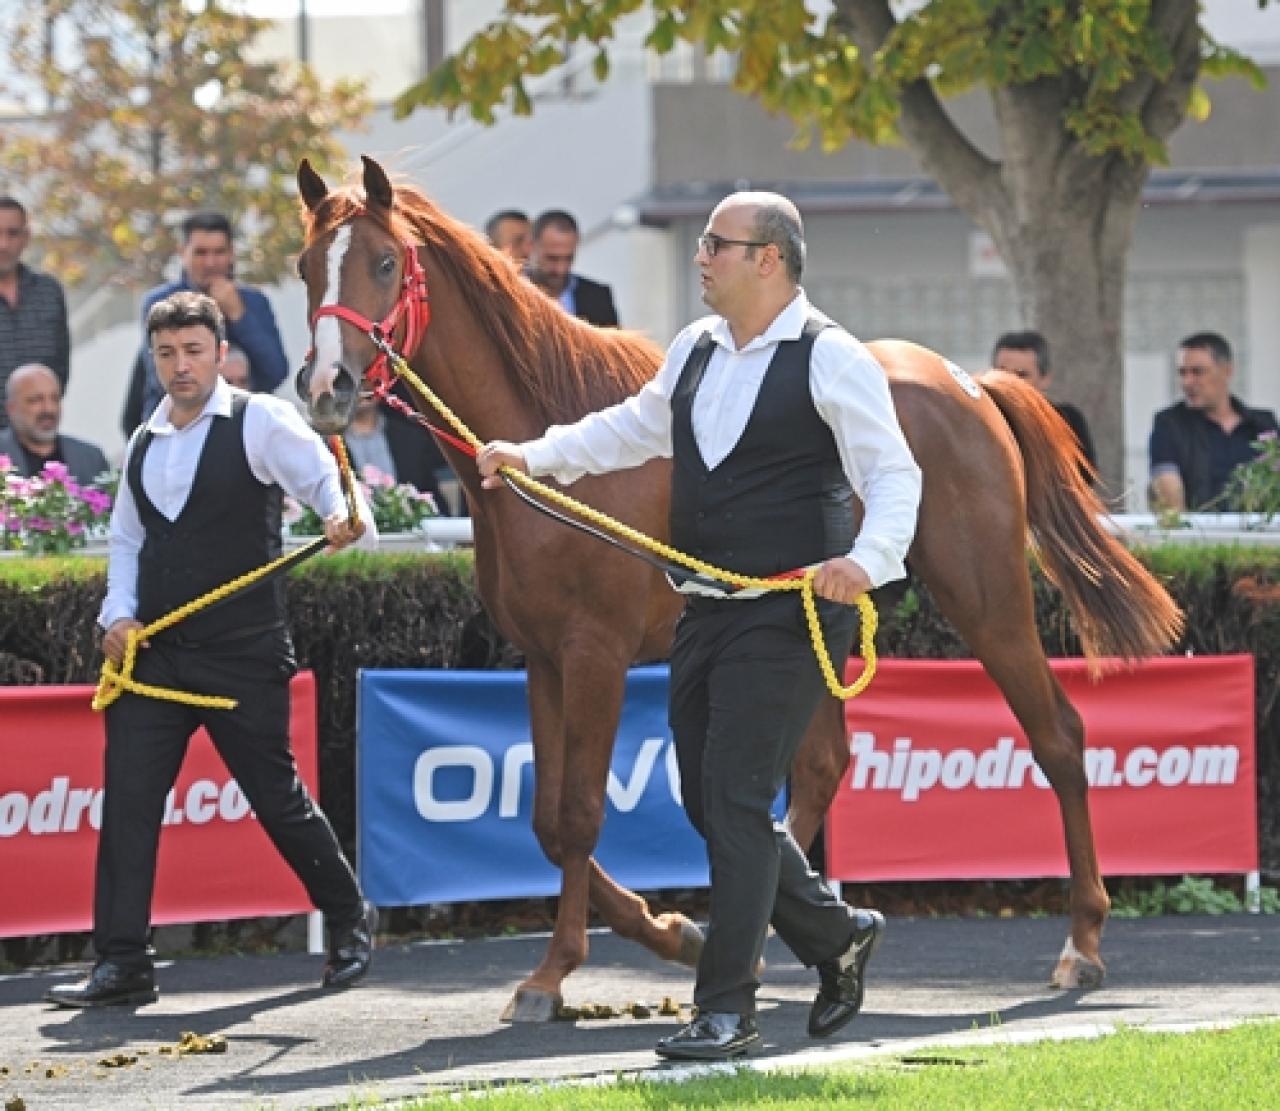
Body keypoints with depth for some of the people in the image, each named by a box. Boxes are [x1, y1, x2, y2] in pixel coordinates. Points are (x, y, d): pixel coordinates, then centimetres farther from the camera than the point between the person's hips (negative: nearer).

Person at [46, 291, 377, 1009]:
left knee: (276, 795, 3)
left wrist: (345, 517, -41)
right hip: (154, 650, 5)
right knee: (128, 795, -5)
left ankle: (350, 918, 26)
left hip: (243, 654, -5)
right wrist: (119, 613, 7)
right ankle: (122, 963, -2)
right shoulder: (145, 443, 13)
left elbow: (322, 473, -19)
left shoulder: (260, 422, -5)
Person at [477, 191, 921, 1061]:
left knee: (736, 800, -11)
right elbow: (637, 428, 28)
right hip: (707, 612, 8)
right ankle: (836, 936, 29)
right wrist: (537, 457, 22)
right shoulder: (697, 351, 11)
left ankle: (727, 1009, -5)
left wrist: (868, 559, -33)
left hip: (787, 618, -8)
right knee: (708, 801, 11)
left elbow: (894, 476, -15)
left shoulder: (831, 360, -11)